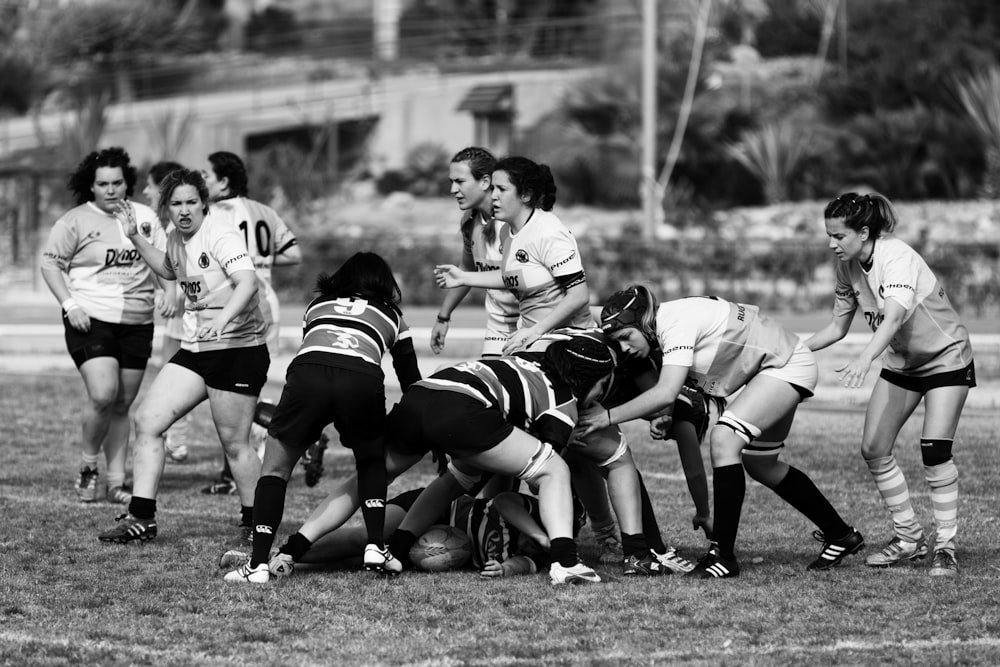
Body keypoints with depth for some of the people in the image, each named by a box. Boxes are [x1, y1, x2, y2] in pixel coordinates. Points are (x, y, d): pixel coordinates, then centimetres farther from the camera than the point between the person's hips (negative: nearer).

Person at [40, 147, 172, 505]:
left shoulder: (144, 217, 8)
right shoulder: (75, 221, -4)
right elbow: (50, 263, -2)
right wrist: (70, 304, -13)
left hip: (137, 323, 4)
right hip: (92, 320, -4)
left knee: (122, 405, 8)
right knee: (103, 395, -19)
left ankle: (117, 482, 15)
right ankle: (88, 467, 2)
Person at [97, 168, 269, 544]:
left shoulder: (220, 237, -15)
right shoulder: (176, 239, 10)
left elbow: (247, 281, -29)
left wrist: (222, 319, -44)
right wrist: (135, 238, 23)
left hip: (237, 348, -8)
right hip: (195, 350, 8)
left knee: (234, 444, -6)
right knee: (147, 420, -1)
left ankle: (256, 524, 13)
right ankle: (141, 519, 2)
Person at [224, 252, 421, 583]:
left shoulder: (318, 305, 36)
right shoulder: (392, 316, 33)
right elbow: (411, 383, 34)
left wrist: (318, 430, 53)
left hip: (307, 375, 0)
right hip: (363, 379, 0)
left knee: (275, 469, 14)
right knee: (371, 461, 28)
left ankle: (258, 563, 0)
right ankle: (375, 546, 12)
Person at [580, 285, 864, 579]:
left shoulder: (676, 323, -28)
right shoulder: (666, 324, -1)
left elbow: (665, 393, -36)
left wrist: (609, 416, -31)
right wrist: (665, 416, -11)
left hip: (788, 365, -10)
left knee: (724, 439, -24)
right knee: (761, 465, 18)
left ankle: (723, 556, -22)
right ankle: (841, 535, 33)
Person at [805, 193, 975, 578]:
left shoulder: (897, 258, -31)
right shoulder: (848, 267, -9)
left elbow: (893, 318, -47)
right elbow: (838, 327, 3)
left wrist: (864, 360, -62)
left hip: (946, 358, -7)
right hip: (901, 362, 7)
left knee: (935, 451, -19)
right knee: (874, 449, -2)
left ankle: (945, 547, -9)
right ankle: (909, 538, 12)